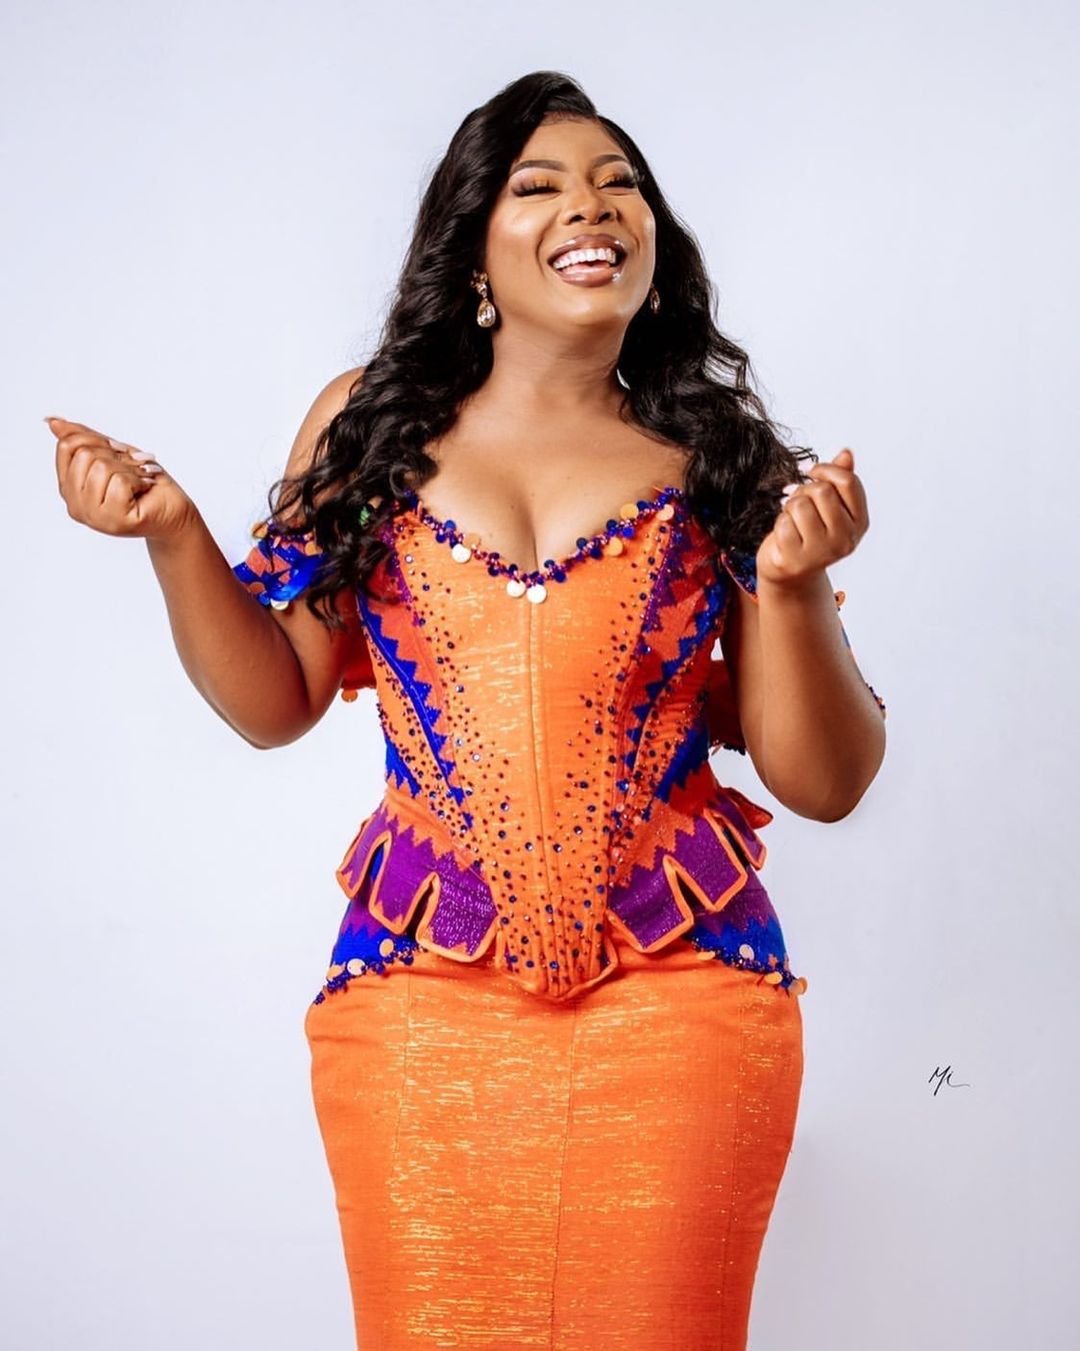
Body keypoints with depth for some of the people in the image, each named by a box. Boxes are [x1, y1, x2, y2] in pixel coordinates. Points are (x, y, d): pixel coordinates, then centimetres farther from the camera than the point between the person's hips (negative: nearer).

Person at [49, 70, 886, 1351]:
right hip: (422, 998, 0)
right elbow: (275, 703, 8)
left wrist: (789, 578, -14)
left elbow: (824, 785, 1)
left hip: (676, 993, 0)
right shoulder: (368, 424, 5)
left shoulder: (719, 461, 3)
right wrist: (172, 532, -6)